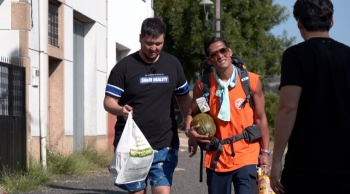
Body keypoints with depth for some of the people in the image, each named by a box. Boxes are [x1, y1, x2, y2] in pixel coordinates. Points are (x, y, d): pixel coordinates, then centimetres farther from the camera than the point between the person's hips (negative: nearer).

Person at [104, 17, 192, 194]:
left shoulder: (173, 64, 9)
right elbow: (108, 102, -3)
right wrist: (121, 110, -25)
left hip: (165, 145, 2)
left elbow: (183, 98, 17)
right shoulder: (124, 67, -2)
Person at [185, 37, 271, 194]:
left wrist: (265, 152, 2)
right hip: (216, 158, 2)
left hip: (246, 157, -2)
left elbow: (260, 117, 3)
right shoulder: (203, 85, 0)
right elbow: (192, 113, 12)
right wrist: (189, 131, -10)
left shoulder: (251, 81, -2)